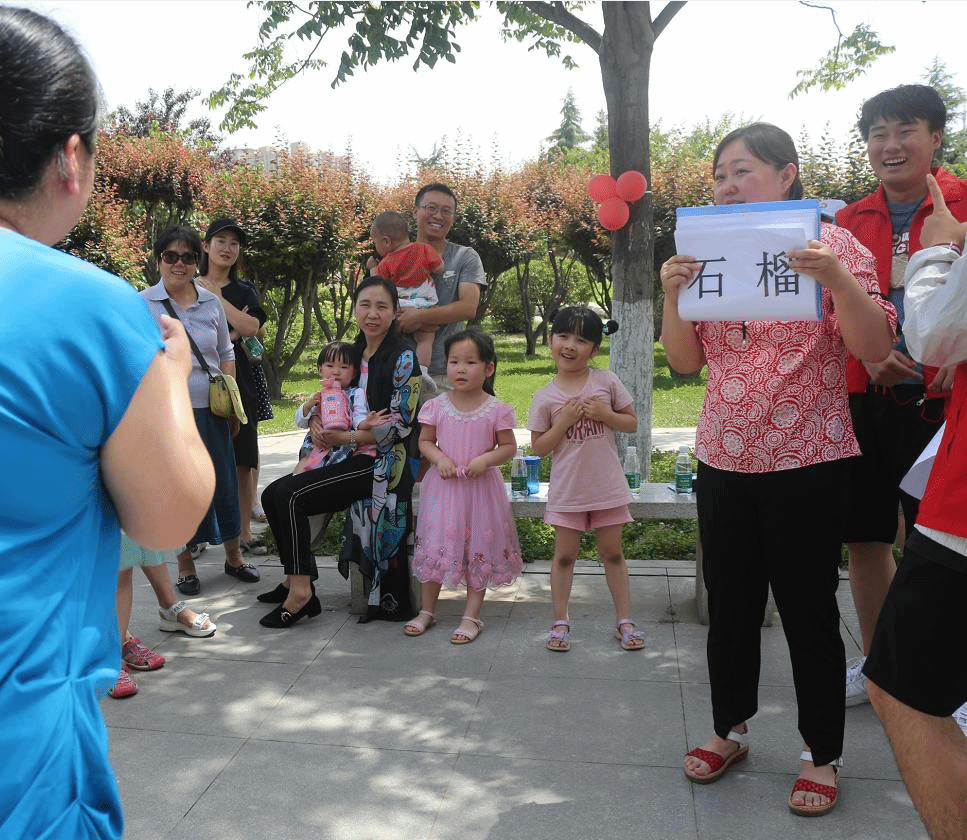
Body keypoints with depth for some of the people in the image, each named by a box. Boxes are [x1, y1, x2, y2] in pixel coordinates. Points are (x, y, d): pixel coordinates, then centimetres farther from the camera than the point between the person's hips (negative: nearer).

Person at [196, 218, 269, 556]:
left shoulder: (244, 291, 14)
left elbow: (251, 328, -6)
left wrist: (217, 297, -5)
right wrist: (231, 335, -9)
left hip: (239, 379, 2)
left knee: (243, 459, 1)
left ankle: (244, 532, 9)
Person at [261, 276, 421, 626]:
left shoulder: (403, 357, -10)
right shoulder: (354, 353, 14)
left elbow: (399, 425, -14)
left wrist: (346, 438, -17)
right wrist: (321, 429, -2)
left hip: (381, 462, -8)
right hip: (351, 457, 8)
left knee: (290, 495, -20)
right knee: (273, 494, 0)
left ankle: (301, 593, -12)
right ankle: (297, 580, 11)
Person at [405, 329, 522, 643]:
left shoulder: (497, 410, -7)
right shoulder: (436, 406, -2)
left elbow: (509, 446, -1)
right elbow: (424, 441, 6)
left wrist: (486, 459, -18)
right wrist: (439, 458, -13)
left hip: (481, 487, -1)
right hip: (443, 486, 1)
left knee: (479, 549, 6)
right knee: (435, 545, 8)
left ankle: (471, 616, 19)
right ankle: (427, 611, 24)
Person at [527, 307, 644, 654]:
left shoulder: (607, 382, -3)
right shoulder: (545, 396, -5)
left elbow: (632, 423, 3)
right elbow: (538, 446, -5)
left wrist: (604, 413, -15)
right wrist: (564, 421, -18)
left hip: (607, 486, 1)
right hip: (567, 489, 0)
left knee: (612, 553, 12)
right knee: (564, 555, 9)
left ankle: (625, 620, 23)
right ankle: (560, 622, 22)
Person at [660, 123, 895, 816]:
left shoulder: (832, 245, -3)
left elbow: (875, 349, -11)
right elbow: (687, 362, 5)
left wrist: (836, 278, -26)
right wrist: (674, 296, -11)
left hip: (807, 460, -4)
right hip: (725, 457, 4)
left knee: (808, 610, 4)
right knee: (730, 603, 14)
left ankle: (823, 756, 23)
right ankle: (730, 730, 32)